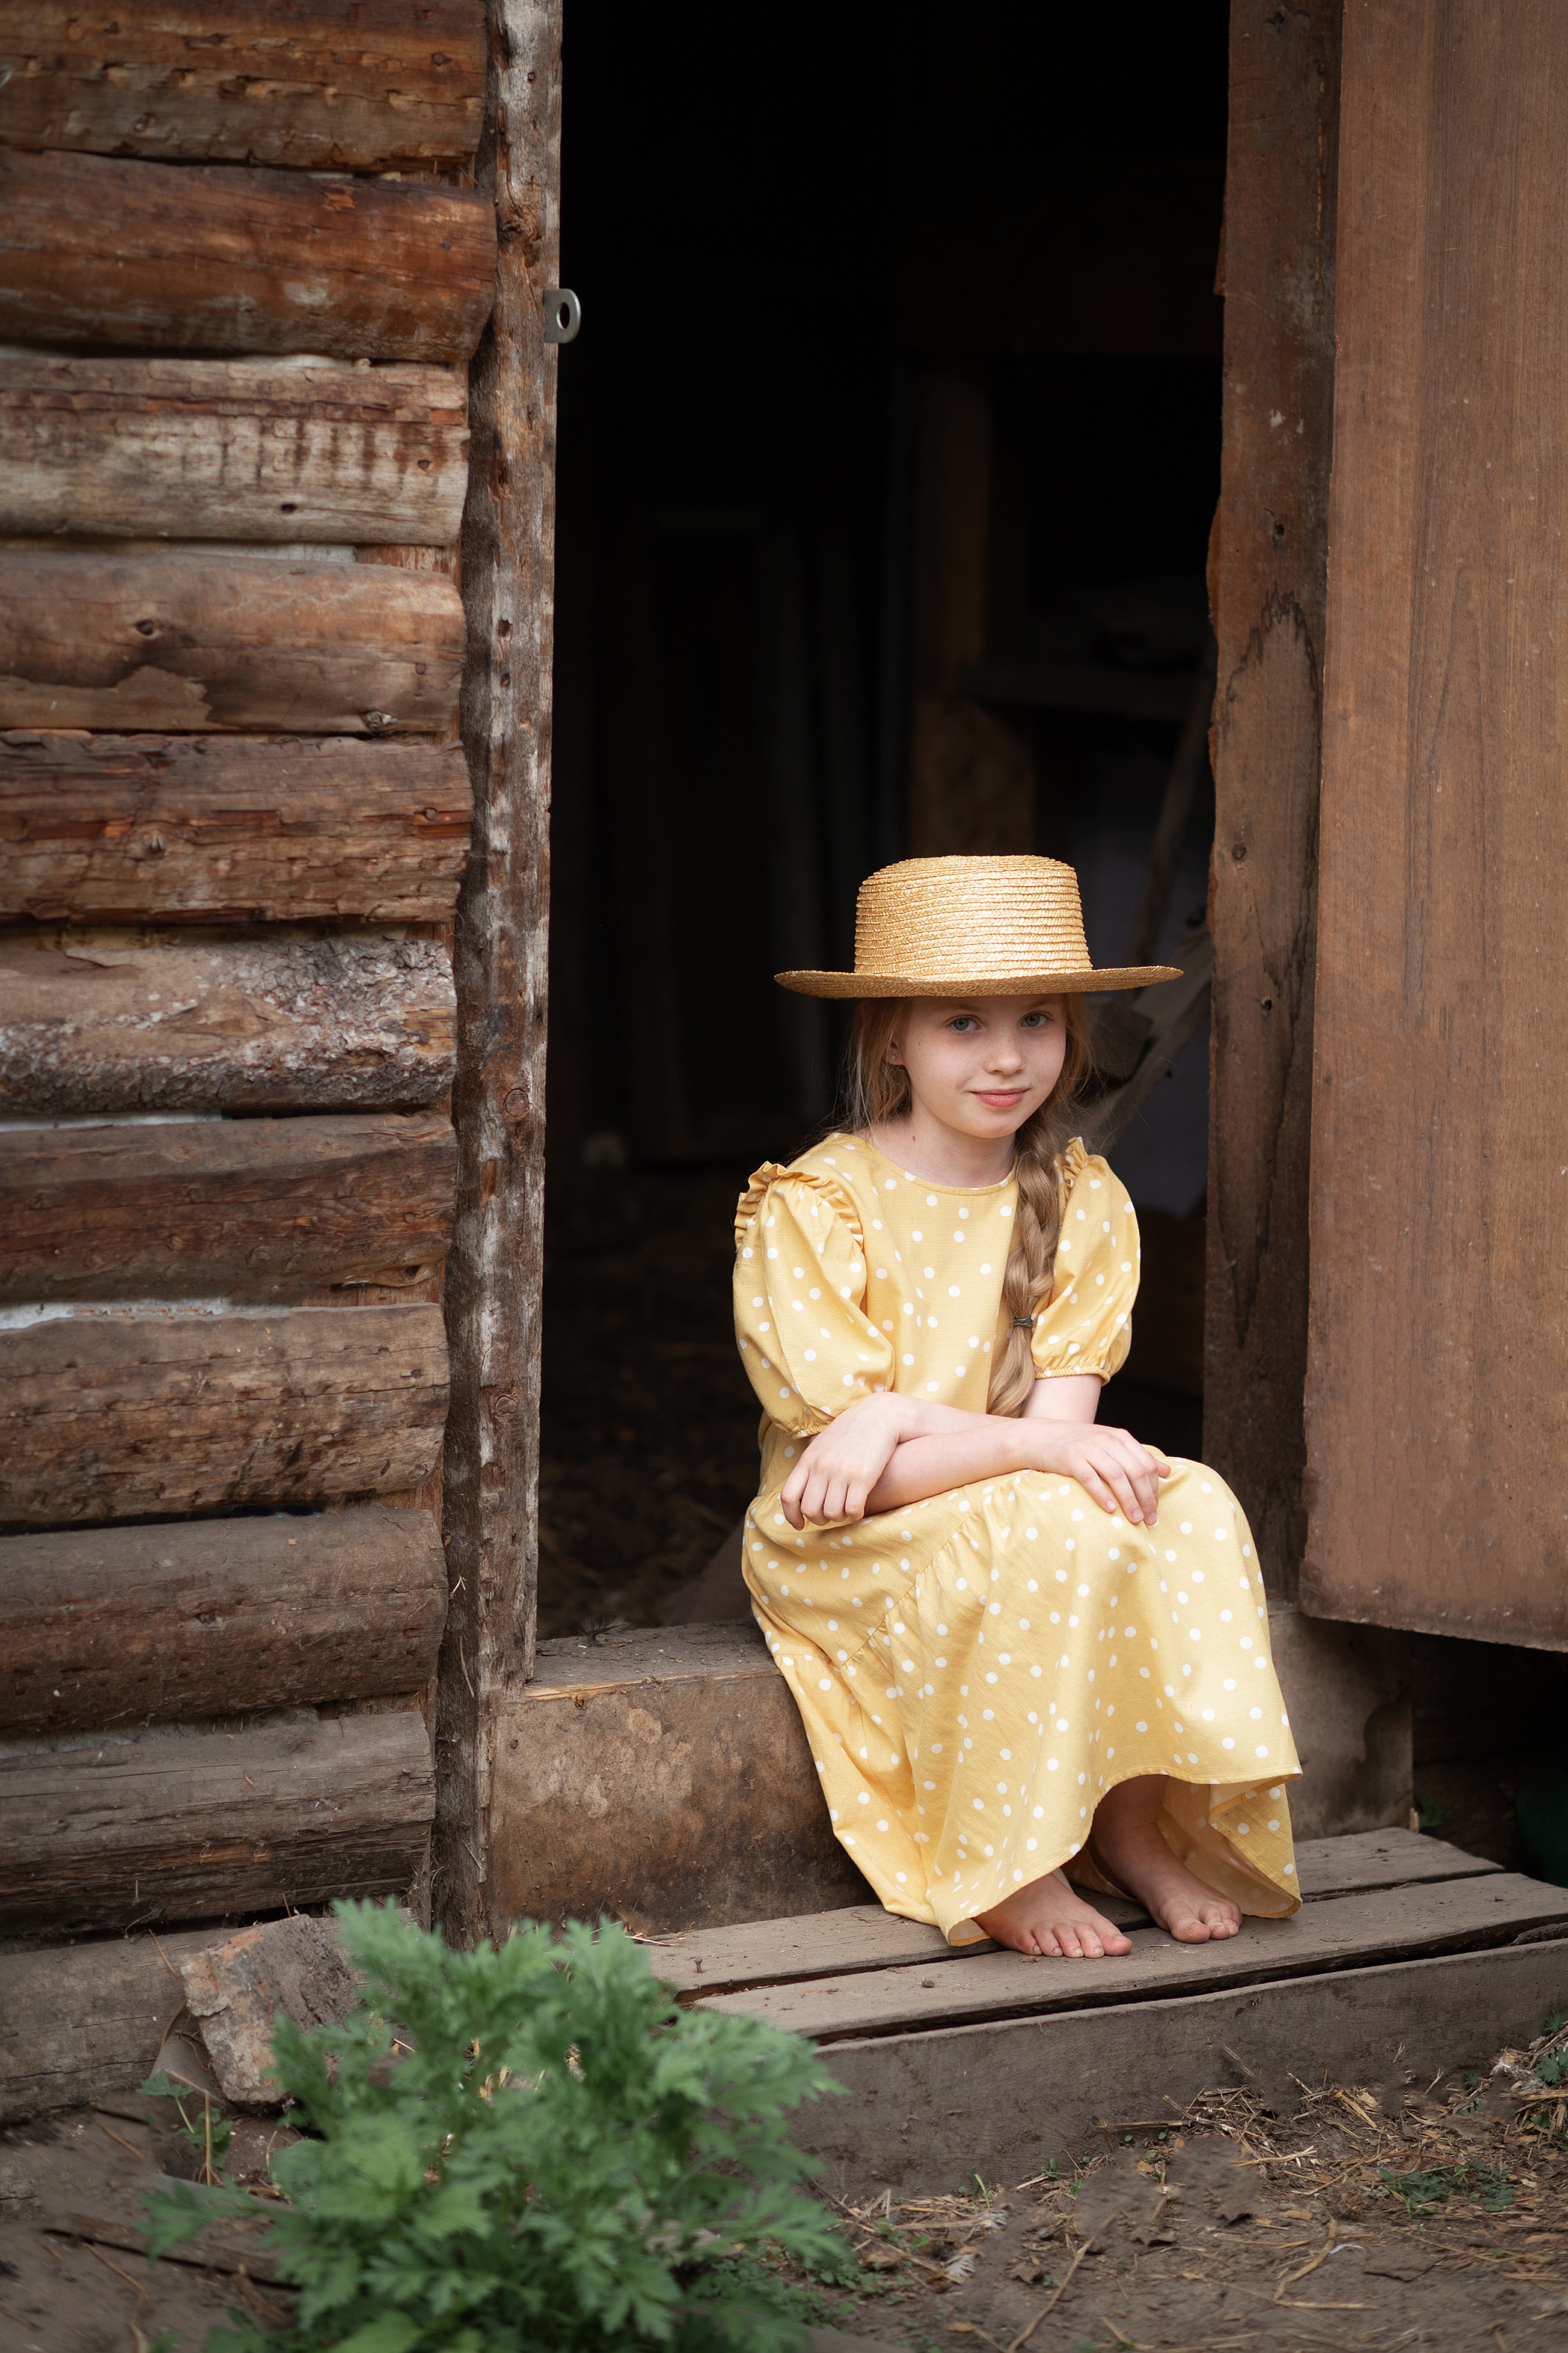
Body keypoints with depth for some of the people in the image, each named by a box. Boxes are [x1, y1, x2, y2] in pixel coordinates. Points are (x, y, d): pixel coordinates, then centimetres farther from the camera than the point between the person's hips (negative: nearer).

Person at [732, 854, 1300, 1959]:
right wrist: (1038, 1446, -29)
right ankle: (1007, 1872, -21)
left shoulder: (1084, 1203, 3)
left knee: (1190, 1505, -25)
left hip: (1033, 1508, 4)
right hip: (847, 1547, -4)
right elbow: (846, 1464, -17)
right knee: (1052, 1526, -33)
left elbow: (1064, 1423, -8)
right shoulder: (810, 1208, -11)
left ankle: (1137, 1825, -13)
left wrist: (899, 1420, -24)